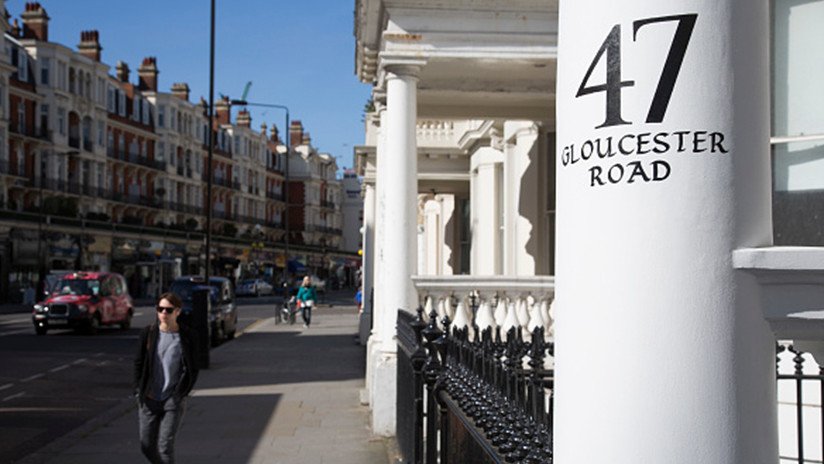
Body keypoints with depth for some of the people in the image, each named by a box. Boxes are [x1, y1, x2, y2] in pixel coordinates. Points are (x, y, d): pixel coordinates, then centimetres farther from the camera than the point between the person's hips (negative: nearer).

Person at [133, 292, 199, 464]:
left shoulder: (187, 337, -5)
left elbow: (192, 370, 1)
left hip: (173, 400, -3)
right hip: (149, 400, 3)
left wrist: (181, 393, -6)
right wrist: (139, 391, 2)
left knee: (165, 445, -9)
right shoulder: (148, 333, 0)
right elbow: (139, 364, 8)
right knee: (147, 445, 8)